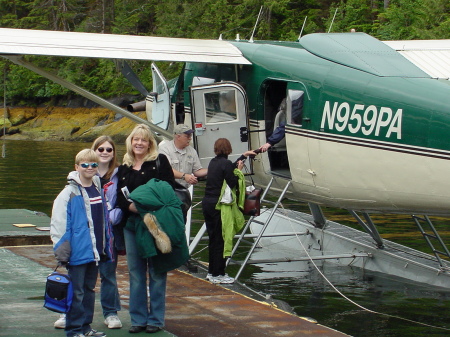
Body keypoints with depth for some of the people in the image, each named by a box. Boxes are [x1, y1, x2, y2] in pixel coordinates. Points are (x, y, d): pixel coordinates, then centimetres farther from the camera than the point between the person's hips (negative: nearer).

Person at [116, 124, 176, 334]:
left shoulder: (159, 161, 1)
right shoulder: (124, 167, 14)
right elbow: (119, 197, 11)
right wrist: (131, 206, -10)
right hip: (131, 223, 4)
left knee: (156, 272, 1)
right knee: (135, 272, 7)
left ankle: (156, 319, 8)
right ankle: (138, 319, 14)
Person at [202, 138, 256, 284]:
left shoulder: (214, 162, 11)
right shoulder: (225, 163, -13)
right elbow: (232, 184, -13)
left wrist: (243, 156, 36)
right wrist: (239, 171, 1)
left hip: (207, 202, 8)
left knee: (213, 238, 16)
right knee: (220, 240, -1)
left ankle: (212, 271, 24)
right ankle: (218, 274, 2)